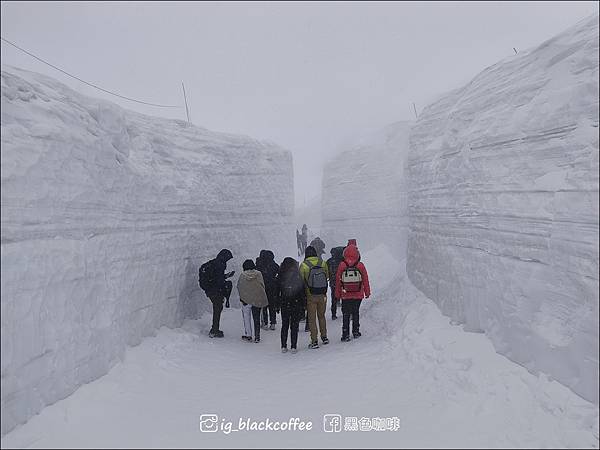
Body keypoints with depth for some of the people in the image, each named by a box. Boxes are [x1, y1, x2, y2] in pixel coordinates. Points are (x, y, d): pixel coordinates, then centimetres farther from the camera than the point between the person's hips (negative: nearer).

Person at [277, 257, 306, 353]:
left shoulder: (280, 276, -4)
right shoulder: (298, 275, -7)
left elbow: (277, 291, 1)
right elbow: (303, 292, -4)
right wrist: (304, 305, 3)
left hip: (284, 304, 1)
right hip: (296, 304, -1)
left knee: (284, 325, 13)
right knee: (294, 325, 7)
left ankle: (284, 346, 13)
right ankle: (293, 347, 6)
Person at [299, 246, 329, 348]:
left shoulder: (303, 265, -11)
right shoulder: (323, 263, -3)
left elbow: (301, 281, -7)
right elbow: (327, 276, 8)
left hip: (310, 296, -3)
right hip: (322, 295, 3)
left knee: (312, 318, 6)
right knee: (321, 316, 20)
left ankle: (314, 341, 6)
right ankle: (324, 337, 27)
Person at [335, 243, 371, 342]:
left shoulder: (341, 266, -7)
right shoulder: (361, 266, -6)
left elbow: (338, 280, -1)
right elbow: (365, 280, 1)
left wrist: (338, 293, 8)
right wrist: (367, 292, 12)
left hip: (345, 295, -1)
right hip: (358, 295, 1)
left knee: (346, 315, 6)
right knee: (355, 313, 16)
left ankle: (345, 334, 3)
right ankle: (356, 332, 23)